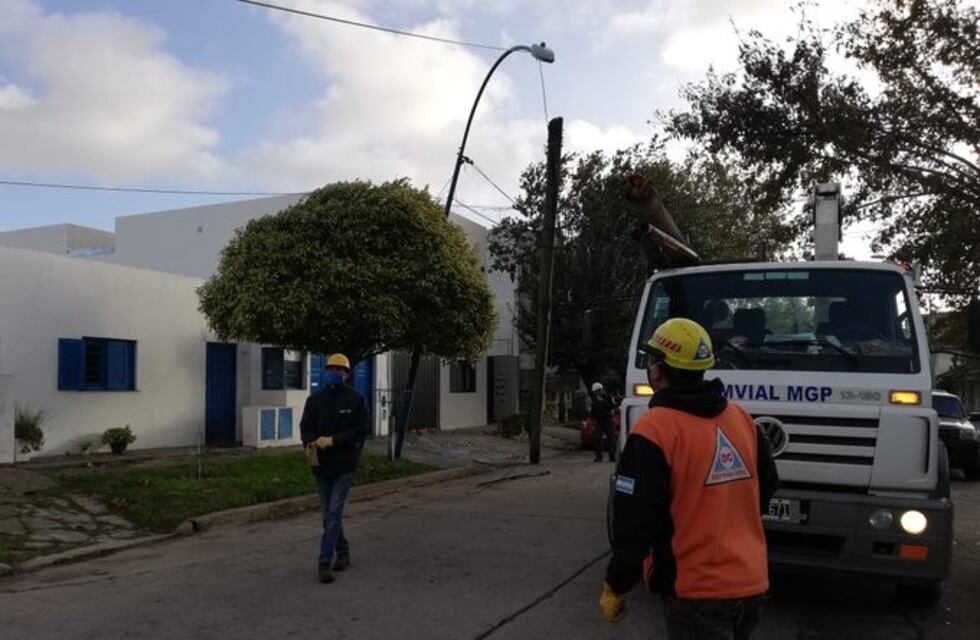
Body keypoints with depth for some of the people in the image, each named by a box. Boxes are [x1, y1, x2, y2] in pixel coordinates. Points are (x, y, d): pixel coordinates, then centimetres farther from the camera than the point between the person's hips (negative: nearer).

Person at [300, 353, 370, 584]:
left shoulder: (356, 400, -5)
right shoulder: (315, 399, 5)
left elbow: (362, 429, -10)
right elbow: (306, 427, 3)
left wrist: (333, 440, -18)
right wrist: (309, 444, -18)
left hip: (344, 464, -4)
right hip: (321, 464, 4)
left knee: (334, 513, -8)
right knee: (330, 514, 14)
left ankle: (325, 563, -3)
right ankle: (343, 553, 31)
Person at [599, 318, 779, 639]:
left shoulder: (654, 430, -18)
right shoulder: (742, 418, 4)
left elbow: (635, 524, -18)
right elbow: (767, 486, 17)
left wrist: (615, 588, -5)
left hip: (697, 590, -7)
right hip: (751, 583, 7)